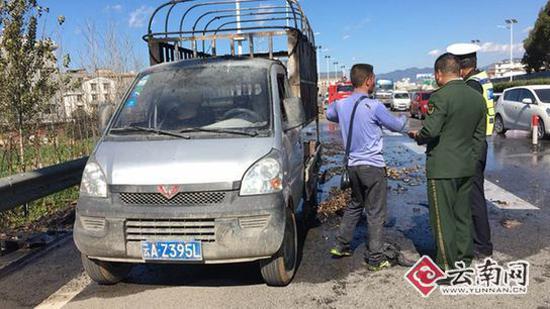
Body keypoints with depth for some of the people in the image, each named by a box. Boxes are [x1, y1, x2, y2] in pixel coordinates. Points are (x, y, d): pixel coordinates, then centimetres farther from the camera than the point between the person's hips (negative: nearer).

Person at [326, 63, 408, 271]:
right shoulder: (374, 106, -16)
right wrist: (404, 118, 20)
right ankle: (375, 258, 10)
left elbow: (329, 115, 26)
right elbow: (396, 126, -1)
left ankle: (341, 245, 28)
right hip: (373, 166, -6)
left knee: (355, 205, 23)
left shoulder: (341, 104, 2)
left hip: (352, 165, 7)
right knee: (376, 213, 3)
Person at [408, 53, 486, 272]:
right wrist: (472, 158, 19)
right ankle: (465, 257, 30)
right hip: (467, 166, 7)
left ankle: (447, 262, 13)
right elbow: (479, 135, 12)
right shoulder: (477, 97, 7)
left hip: (442, 167, -7)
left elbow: (430, 131, -21)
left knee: (443, 216, 4)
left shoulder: (440, 96, -16)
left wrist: (417, 136, -1)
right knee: (463, 213, 18)